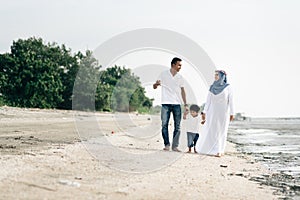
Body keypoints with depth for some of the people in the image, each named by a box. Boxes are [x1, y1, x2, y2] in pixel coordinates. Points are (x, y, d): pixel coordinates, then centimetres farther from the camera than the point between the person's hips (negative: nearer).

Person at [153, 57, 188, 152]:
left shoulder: (180, 77, 13)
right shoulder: (164, 74, 4)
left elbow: (182, 91, 17)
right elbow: (154, 87, 4)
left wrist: (185, 104, 11)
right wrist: (156, 84, -20)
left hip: (177, 104, 3)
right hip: (166, 104, -3)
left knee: (177, 126, -2)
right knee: (164, 125, -7)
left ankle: (175, 146, 1)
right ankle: (167, 144, 1)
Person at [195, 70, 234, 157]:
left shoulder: (228, 87, -2)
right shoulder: (212, 87, 6)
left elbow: (230, 101, -3)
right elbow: (208, 101, 8)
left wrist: (231, 113, -6)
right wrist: (204, 112, 3)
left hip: (223, 112, -3)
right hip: (212, 112, 3)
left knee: (221, 131, -1)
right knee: (210, 131, 3)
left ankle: (219, 150, 2)